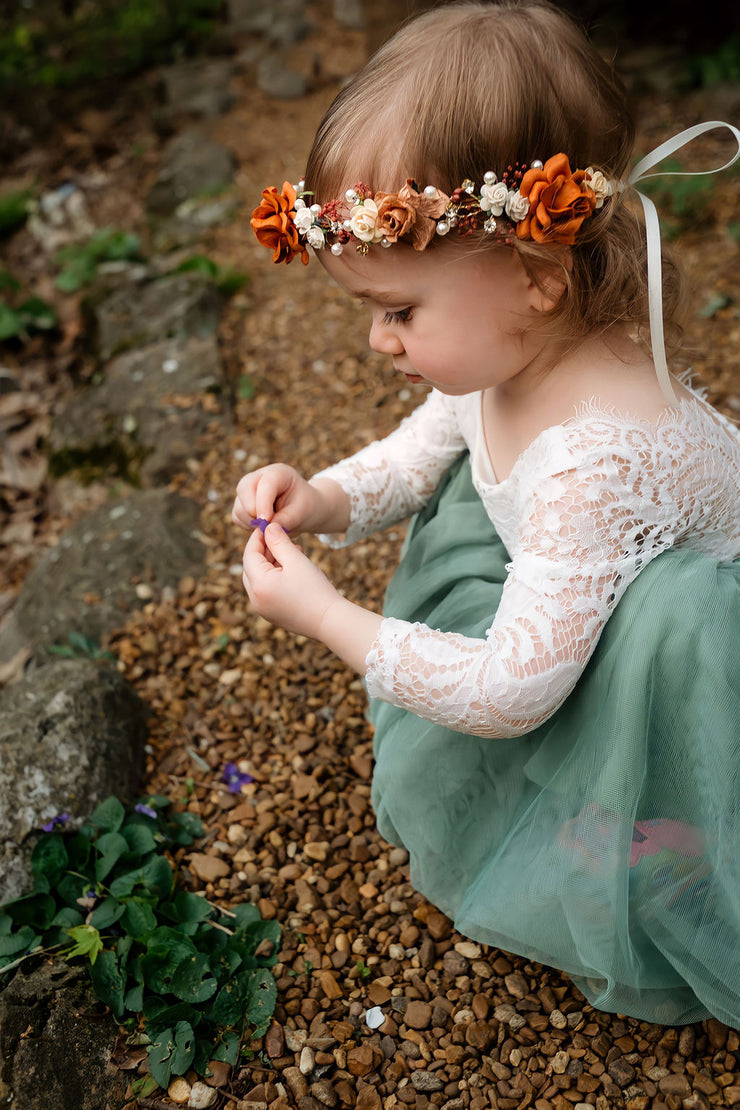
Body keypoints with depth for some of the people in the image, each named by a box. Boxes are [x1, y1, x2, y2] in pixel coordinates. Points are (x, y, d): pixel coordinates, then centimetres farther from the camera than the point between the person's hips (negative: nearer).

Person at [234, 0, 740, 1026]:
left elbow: (510, 695, -34)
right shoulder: (511, 350, -15)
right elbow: (431, 443, 7)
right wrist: (327, 500, -12)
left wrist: (325, 616, -28)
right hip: (602, 605, 8)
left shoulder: (595, 460, -40)